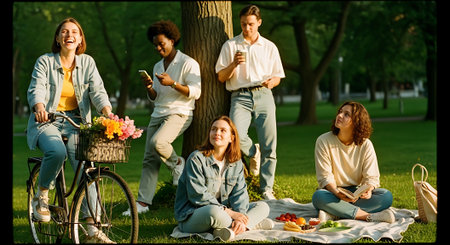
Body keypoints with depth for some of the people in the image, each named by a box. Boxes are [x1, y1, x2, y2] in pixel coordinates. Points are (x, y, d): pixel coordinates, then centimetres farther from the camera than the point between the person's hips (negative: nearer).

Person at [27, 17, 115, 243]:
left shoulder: (87, 62, 7)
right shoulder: (45, 62, 0)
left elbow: (97, 90, -4)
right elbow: (36, 88, -14)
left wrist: (107, 111, -26)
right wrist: (39, 106, -38)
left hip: (76, 121, 2)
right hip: (47, 121, -2)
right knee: (57, 151, -35)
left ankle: (92, 230, -18)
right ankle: (41, 197, -6)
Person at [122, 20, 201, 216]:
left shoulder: (188, 63, -2)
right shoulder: (158, 66, 20)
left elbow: (196, 92, -11)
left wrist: (172, 83, -21)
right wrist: (149, 88, -3)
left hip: (180, 113, -7)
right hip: (158, 114, 7)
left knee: (157, 142, -31)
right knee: (149, 158, -3)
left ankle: (177, 163, 0)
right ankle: (143, 202, -5)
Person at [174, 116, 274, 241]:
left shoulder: (236, 163, 7)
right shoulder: (196, 158, -11)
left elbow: (239, 193, -2)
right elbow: (198, 195, -18)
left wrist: (240, 215, -24)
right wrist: (228, 212, -23)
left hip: (222, 211, 7)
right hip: (190, 216, -7)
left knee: (262, 206, -4)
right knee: (214, 211, -41)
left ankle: (231, 229, -28)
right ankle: (254, 224, -20)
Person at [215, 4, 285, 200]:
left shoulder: (269, 47, 15)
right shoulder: (230, 46, 11)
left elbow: (277, 77, 18)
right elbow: (221, 77, 7)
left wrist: (272, 82, -6)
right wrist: (234, 64, -12)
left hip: (264, 96, 1)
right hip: (240, 97, -1)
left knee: (269, 146, -6)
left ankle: (267, 190, 4)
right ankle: (254, 152, 8)